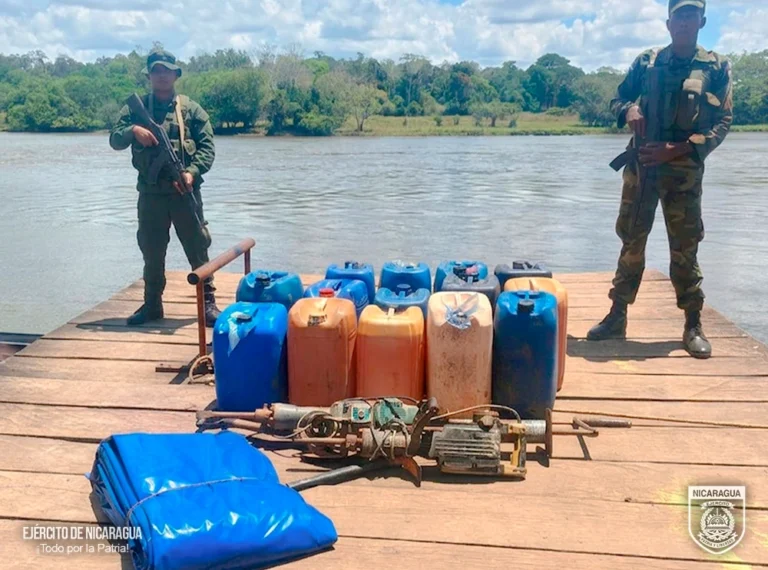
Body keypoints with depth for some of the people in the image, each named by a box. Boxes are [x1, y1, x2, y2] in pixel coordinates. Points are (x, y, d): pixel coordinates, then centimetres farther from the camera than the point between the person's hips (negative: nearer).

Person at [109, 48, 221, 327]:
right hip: (150, 192, 2)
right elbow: (114, 140, 4)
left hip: (184, 191, -2)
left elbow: (207, 146, 0)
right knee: (152, 251, 10)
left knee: (197, 247, 1)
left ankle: (208, 302, 9)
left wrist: (192, 172, -16)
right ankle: (152, 304, 21)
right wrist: (133, 130, -17)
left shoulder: (191, 109, 6)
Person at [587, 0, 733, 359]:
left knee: (685, 249, 1)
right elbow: (617, 99, 16)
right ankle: (617, 317, 14)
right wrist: (629, 110, -9)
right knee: (631, 242, 6)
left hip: (684, 171, -1)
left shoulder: (717, 67, 4)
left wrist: (678, 149, -15)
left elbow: (723, 122, -1)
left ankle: (693, 326, 10)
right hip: (641, 165, 2)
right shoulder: (647, 61, 9)